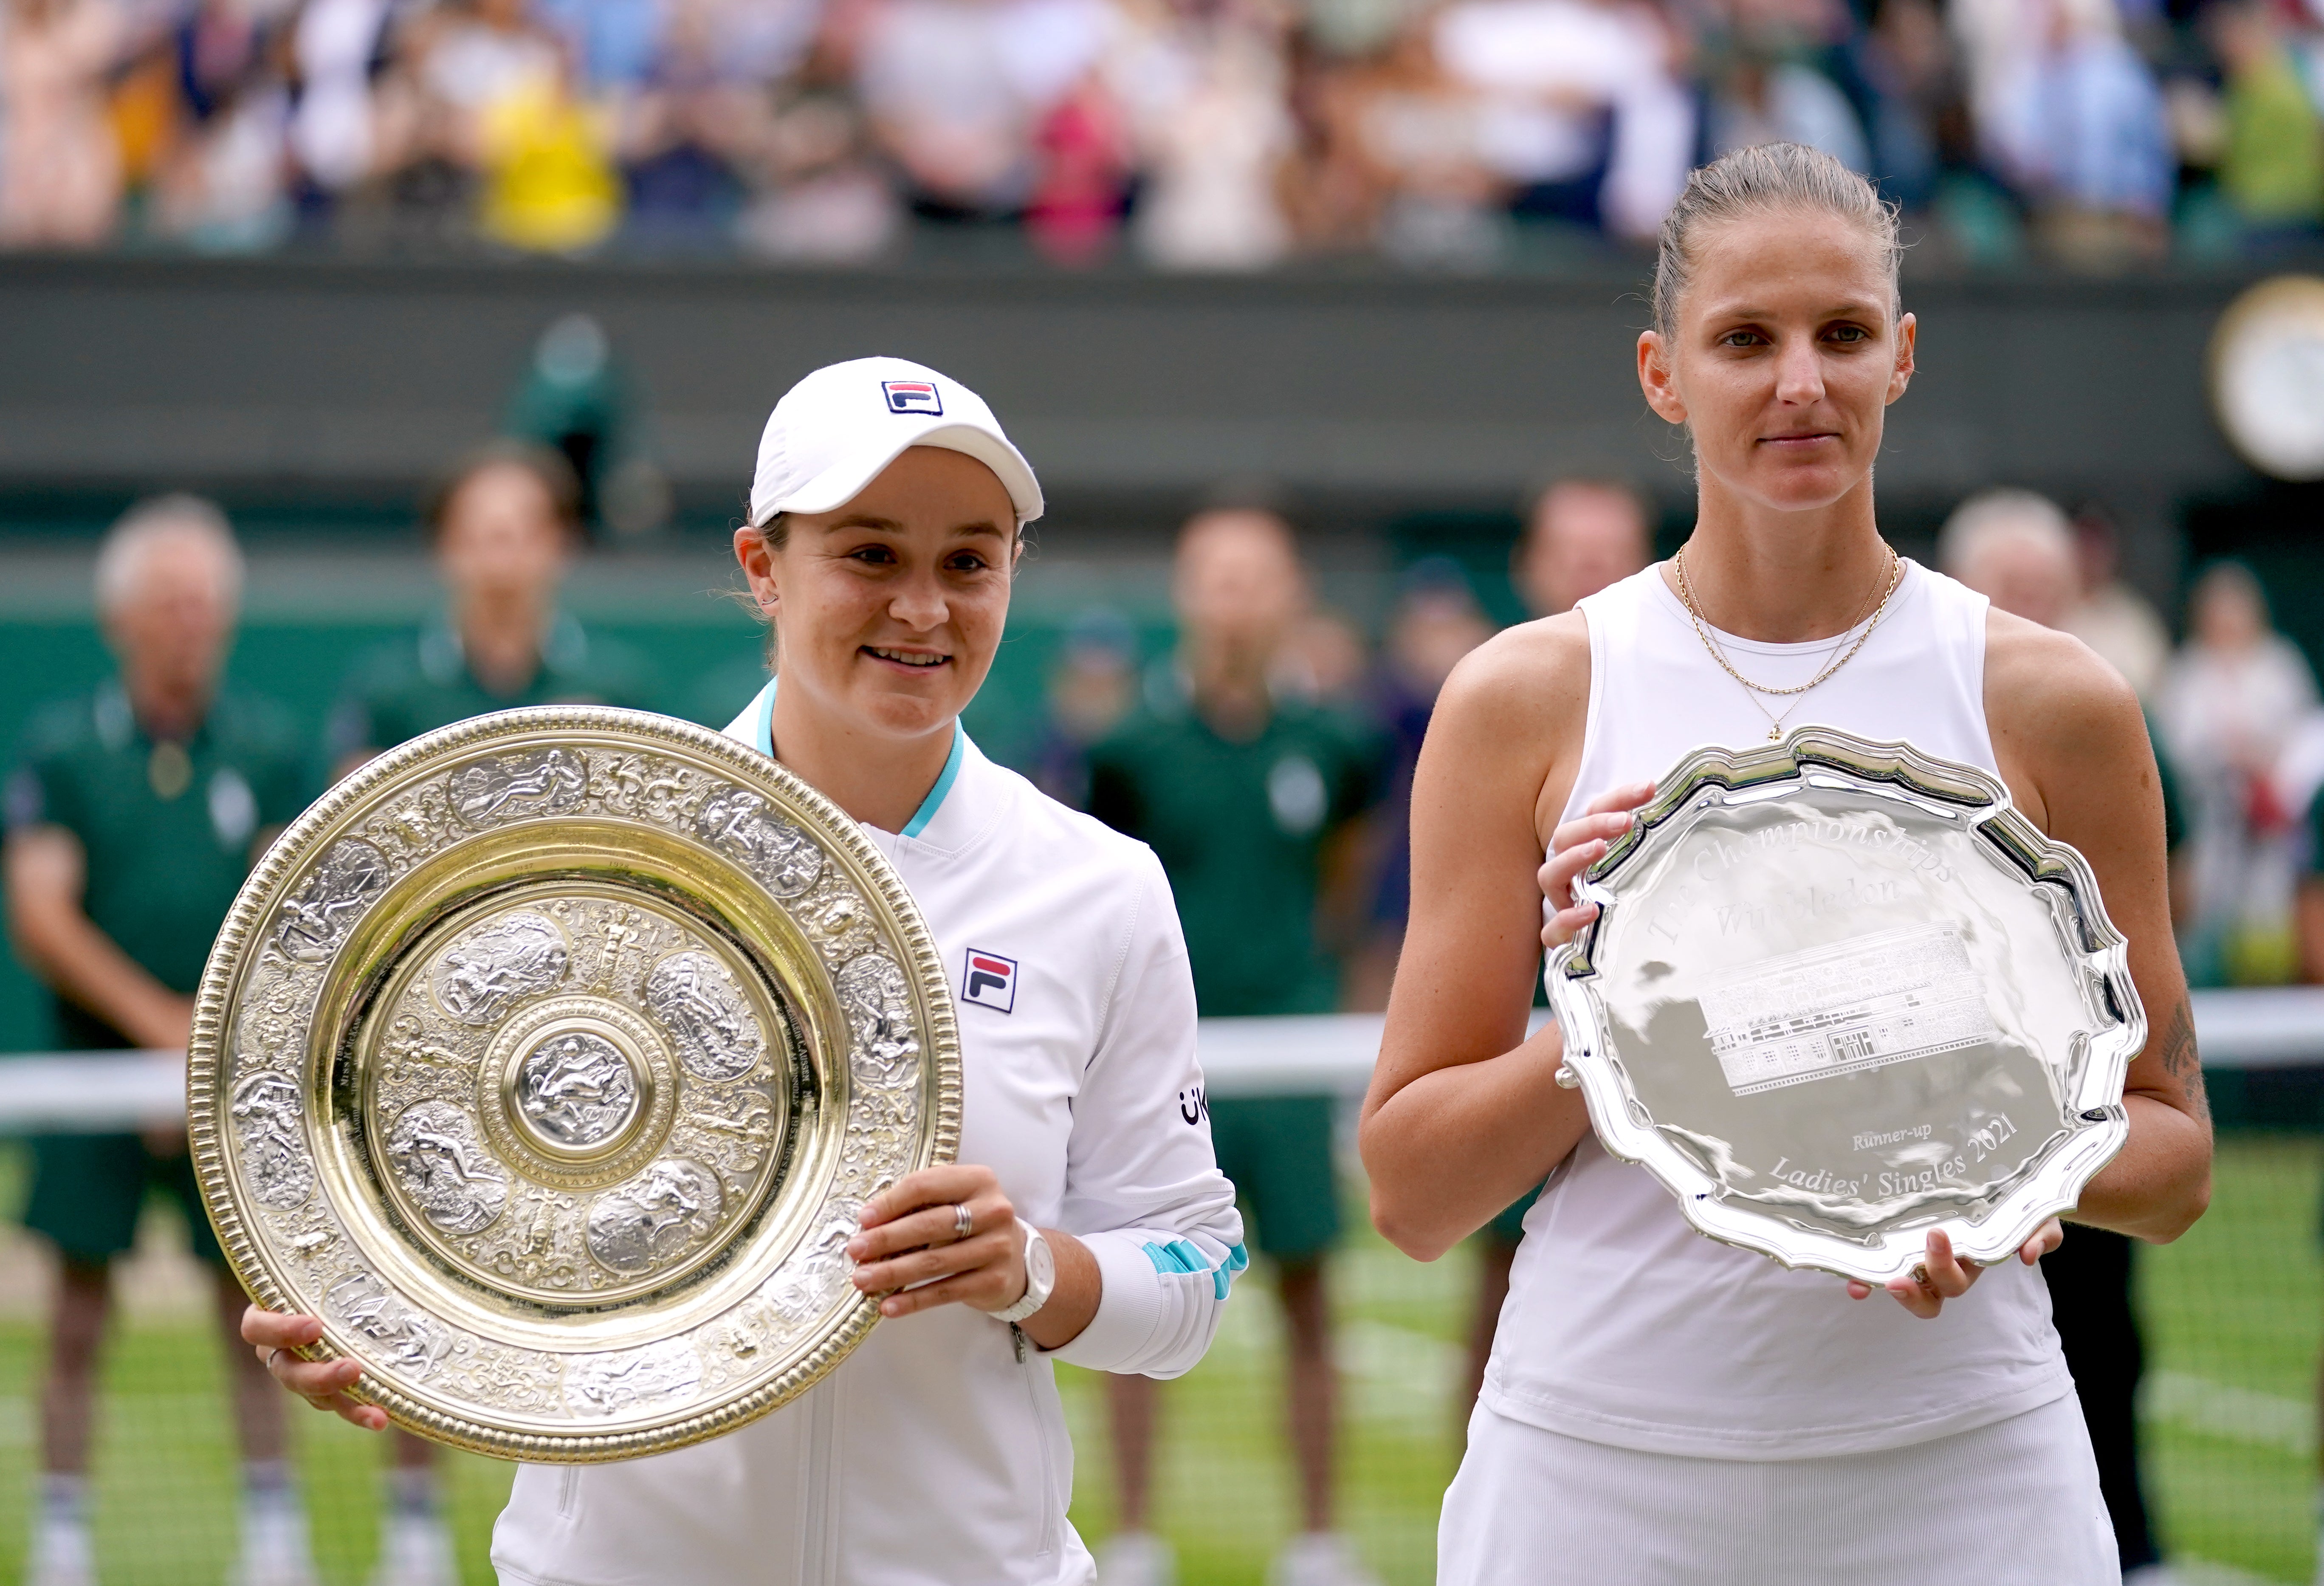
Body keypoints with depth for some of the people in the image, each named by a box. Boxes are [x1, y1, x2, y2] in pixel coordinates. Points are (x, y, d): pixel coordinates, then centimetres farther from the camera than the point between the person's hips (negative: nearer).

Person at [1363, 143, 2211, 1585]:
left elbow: (2172, 1158, 7)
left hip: (1956, 1457, 0)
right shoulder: (1526, 699, 2)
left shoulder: (2051, 703, 3)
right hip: (1603, 1451, 0)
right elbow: (1411, 1194, 1)